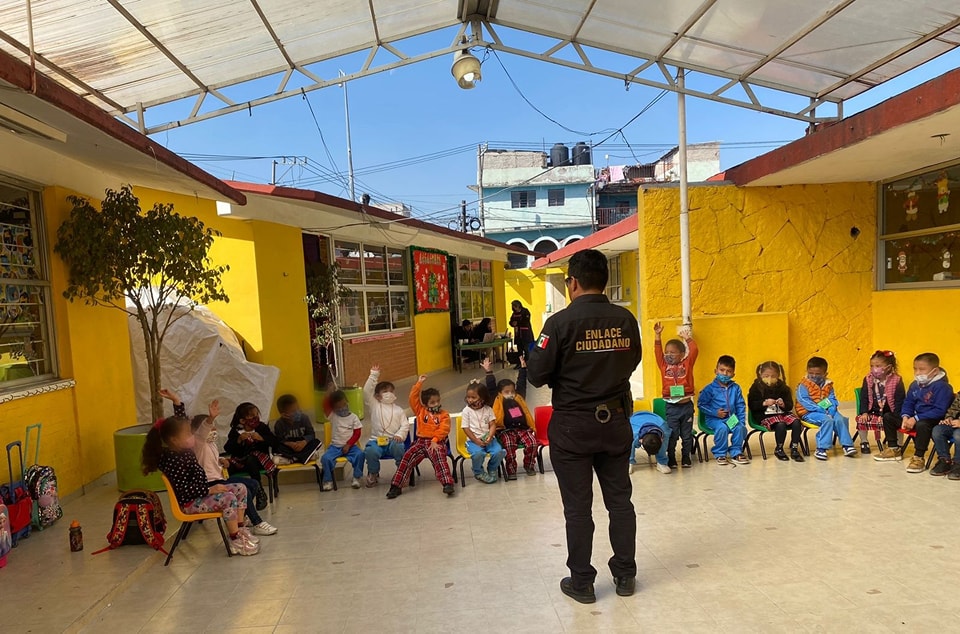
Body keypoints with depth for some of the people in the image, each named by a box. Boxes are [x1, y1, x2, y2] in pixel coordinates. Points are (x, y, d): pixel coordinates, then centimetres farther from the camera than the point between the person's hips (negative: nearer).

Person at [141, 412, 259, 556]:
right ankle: (236, 542, -18)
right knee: (229, 498, -28)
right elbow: (183, 490, -26)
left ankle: (240, 530, 8)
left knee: (241, 489, 2)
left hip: (200, 493, 10)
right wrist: (209, 490, -24)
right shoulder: (172, 460, -24)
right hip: (190, 502, -10)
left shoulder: (186, 452, 4)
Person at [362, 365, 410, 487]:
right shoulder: (374, 406, 13)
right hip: (376, 440, 0)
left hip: (393, 440, 0)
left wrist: (400, 435, -13)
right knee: (370, 451, -30)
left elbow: (405, 425, 7)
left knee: (399, 447, -33)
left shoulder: (398, 410, 16)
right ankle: (373, 474, 0)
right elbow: (367, 391, 0)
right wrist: (373, 375, -2)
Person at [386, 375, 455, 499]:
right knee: (407, 457, -16)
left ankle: (448, 484, -38)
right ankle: (396, 486, -13)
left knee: (439, 458, -31)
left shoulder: (444, 415, 7)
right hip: (421, 441, 3)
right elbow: (413, 398, 5)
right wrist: (419, 383, 4)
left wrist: (435, 440, -21)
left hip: (436, 442, -3)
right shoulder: (420, 411, 15)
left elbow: (443, 429, -7)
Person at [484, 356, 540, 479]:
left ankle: (529, 466, 6)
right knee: (509, 445, -31)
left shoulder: (519, 399, 15)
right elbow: (491, 388, -1)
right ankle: (511, 470, -15)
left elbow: (521, 385, 20)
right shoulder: (498, 402, 4)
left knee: (532, 443, -19)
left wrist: (523, 368, 21)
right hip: (506, 430, -3)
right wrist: (489, 372, -6)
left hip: (523, 428, 4)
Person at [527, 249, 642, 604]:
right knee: (620, 501, 17)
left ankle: (581, 583, 20)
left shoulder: (560, 322, -16)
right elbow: (632, 362, 10)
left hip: (572, 425, -4)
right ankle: (625, 575, 29)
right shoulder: (626, 320, -4)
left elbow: (536, 375, -14)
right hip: (616, 421, 4)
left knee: (578, 508, 9)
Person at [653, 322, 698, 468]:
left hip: (686, 405, 0)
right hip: (671, 406, 0)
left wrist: (688, 338, -3)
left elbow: (694, 351, -8)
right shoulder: (664, 365, 3)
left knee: (687, 434, 12)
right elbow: (658, 352, -3)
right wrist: (657, 335, -7)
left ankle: (686, 458, 24)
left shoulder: (687, 364, 1)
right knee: (672, 435, 5)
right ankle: (671, 460, 15)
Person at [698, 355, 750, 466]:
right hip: (714, 419, -4)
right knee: (722, 428, -33)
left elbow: (740, 406, 12)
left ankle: (736, 453, -3)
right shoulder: (710, 388, -6)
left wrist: (741, 421, 1)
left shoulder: (735, 388, 7)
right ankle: (720, 454, -12)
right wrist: (715, 412, -14)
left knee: (740, 427, -25)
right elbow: (701, 404, -5)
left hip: (732, 418, 4)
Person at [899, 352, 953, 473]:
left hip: (936, 419, -8)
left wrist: (916, 419, -27)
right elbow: (908, 403, 13)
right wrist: (905, 417, -9)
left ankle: (919, 458, -26)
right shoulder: (915, 385, 6)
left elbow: (940, 411, -24)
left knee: (921, 425, -40)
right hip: (916, 417, 8)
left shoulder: (942, 386, -18)